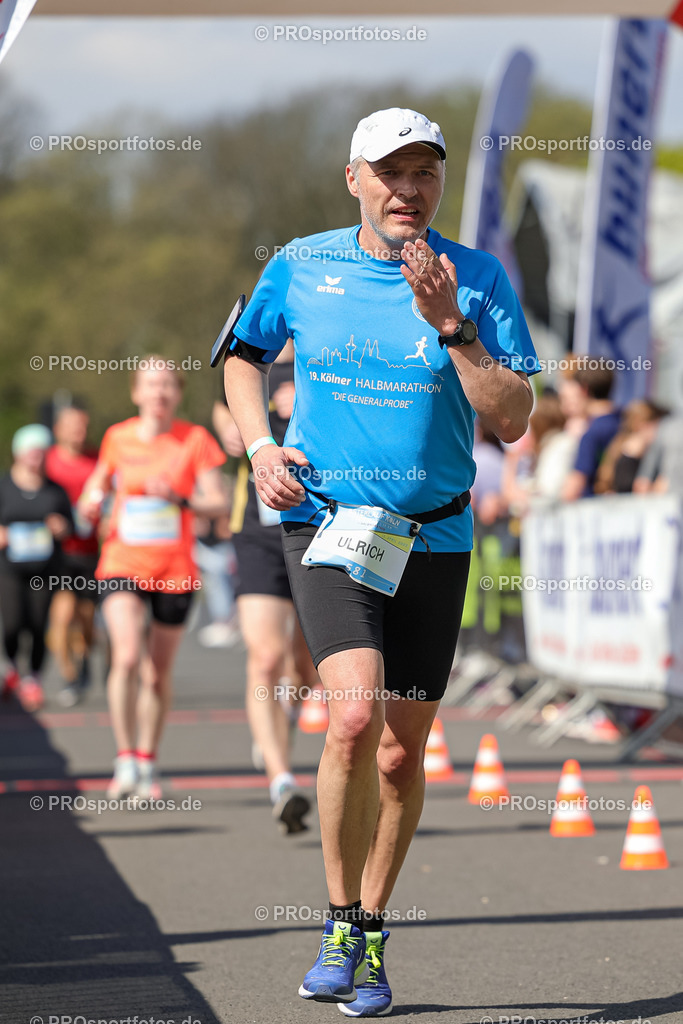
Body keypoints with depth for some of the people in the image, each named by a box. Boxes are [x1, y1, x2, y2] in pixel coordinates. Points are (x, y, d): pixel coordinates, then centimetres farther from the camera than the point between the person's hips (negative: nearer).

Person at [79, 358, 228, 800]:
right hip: (123, 564, 0)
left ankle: (148, 762, 28)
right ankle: (125, 759, -12)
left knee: (158, 674, 8)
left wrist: (180, 499, -21)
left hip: (176, 570, 0)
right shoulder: (118, 438, 4)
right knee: (127, 657, -22)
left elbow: (220, 502, -4)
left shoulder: (195, 439, -1)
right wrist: (91, 503, -5)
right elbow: (96, 487, 18)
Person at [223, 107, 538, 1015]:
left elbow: (512, 421, -7)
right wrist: (260, 447, 3)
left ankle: (372, 938, 26)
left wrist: (449, 325, -17)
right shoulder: (300, 267, 2)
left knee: (402, 753, 6)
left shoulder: (479, 279, -1)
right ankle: (341, 927, -6)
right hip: (325, 522, -1)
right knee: (354, 713, -23)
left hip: (434, 538, 1)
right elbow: (245, 357, 20)